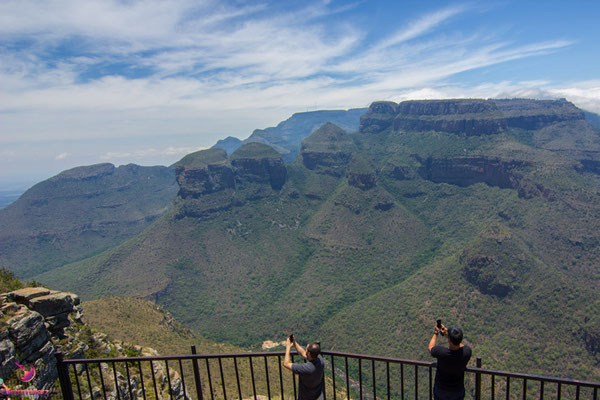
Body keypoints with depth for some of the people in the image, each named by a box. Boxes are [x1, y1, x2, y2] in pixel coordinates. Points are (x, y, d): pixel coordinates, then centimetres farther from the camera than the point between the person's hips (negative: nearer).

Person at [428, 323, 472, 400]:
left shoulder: (441, 352, -35)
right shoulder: (467, 352, -27)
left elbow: (430, 348, -10)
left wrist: (436, 332, 2)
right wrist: (447, 334, 0)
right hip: (458, 390, 2)